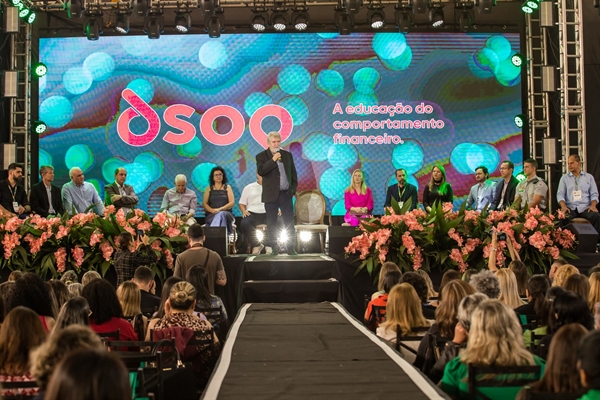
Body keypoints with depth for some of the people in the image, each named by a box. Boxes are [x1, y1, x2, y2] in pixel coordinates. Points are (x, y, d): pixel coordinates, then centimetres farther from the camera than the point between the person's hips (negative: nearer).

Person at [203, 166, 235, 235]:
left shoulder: (227, 187, 14)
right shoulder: (209, 188, 16)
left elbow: (232, 203, 3)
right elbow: (204, 204, 7)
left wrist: (220, 209, -12)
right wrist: (212, 210, -14)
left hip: (226, 214, 0)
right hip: (212, 215, 0)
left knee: (221, 214, -38)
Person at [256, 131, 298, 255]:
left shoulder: (287, 155, 11)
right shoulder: (261, 156, 0)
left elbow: (293, 173, 14)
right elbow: (260, 171, -16)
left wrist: (293, 189, 5)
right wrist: (273, 160, -17)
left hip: (286, 194, 3)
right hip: (271, 195, -3)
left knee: (289, 223, 1)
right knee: (271, 224, 2)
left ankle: (291, 248, 5)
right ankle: (273, 249, 8)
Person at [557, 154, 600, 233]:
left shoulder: (589, 177, 17)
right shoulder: (564, 178, 16)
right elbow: (560, 194, 6)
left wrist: (593, 205, -10)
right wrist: (563, 206, -15)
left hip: (585, 207, 1)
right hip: (570, 208, -1)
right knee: (563, 217, -36)